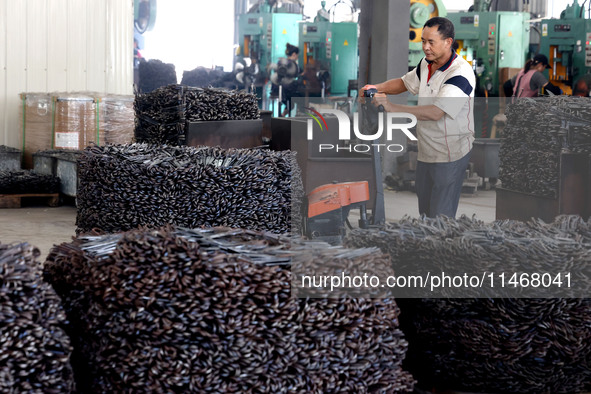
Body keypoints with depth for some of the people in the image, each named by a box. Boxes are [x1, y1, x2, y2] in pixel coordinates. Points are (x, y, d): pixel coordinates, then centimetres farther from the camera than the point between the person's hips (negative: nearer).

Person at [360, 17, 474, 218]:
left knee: (440, 214, -2)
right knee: (424, 208, 18)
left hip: (449, 155, -8)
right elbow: (405, 82, 21)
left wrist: (392, 107, -33)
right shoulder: (427, 64, 3)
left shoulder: (461, 73, -24)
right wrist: (377, 88, 0)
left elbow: (435, 112, -33)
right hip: (426, 150, 8)